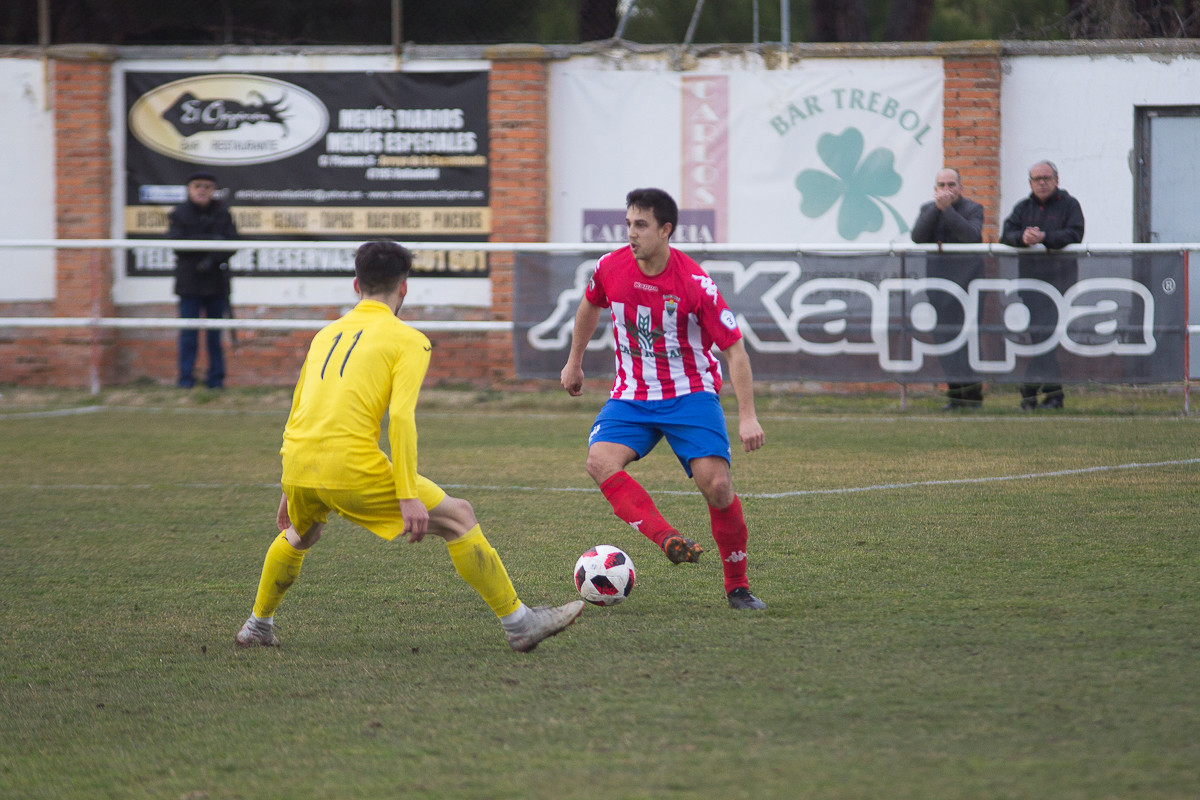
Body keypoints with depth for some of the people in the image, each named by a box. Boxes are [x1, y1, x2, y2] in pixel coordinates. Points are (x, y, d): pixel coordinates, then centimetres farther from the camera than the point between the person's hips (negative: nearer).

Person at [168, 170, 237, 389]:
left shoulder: (222, 214, 8)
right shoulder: (179, 214, 3)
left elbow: (232, 242, -1)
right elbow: (175, 242, -10)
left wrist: (213, 259, -19)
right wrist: (209, 241, -18)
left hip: (216, 280, 1)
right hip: (189, 281, -1)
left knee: (215, 332, 2)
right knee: (189, 332, -4)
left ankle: (216, 378, 8)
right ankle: (186, 377, 0)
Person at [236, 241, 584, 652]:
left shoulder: (326, 334, 23)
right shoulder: (407, 340, 4)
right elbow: (401, 418, -10)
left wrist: (291, 490, 34)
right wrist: (408, 497, -12)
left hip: (297, 465, 6)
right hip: (353, 466, -6)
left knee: (299, 536, 38)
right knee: (458, 518, 4)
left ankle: (257, 626, 44)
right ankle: (519, 624, 2)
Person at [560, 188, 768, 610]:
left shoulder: (694, 283, -17)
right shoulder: (610, 268, -6)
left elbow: (734, 348, -11)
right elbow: (590, 306, 19)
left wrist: (747, 416, -17)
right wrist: (574, 362, 27)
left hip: (690, 393, -3)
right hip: (632, 396, 4)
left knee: (716, 484, -18)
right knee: (600, 459, -26)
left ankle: (737, 585, 1)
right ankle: (668, 540, -37)